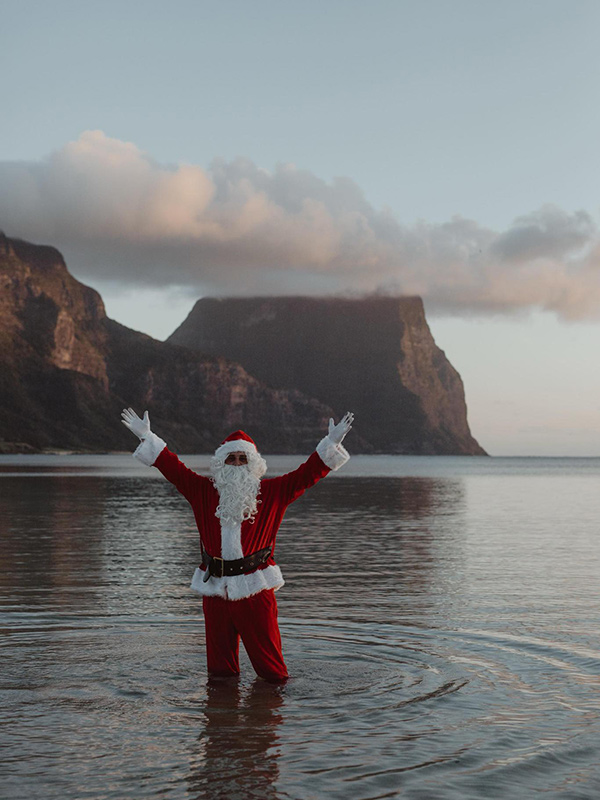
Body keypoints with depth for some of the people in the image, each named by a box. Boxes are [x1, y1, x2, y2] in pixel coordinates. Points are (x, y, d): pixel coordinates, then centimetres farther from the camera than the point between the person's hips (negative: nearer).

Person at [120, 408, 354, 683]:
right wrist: (146, 437, 4)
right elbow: (173, 468, 8)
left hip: (256, 587, -2)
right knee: (219, 659, 11)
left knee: (268, 658, 0)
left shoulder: (271, 492, 5)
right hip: (215, 587, 2)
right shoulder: (205, 491, 8)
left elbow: (306, 474, 1)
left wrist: (331, 444, -7)